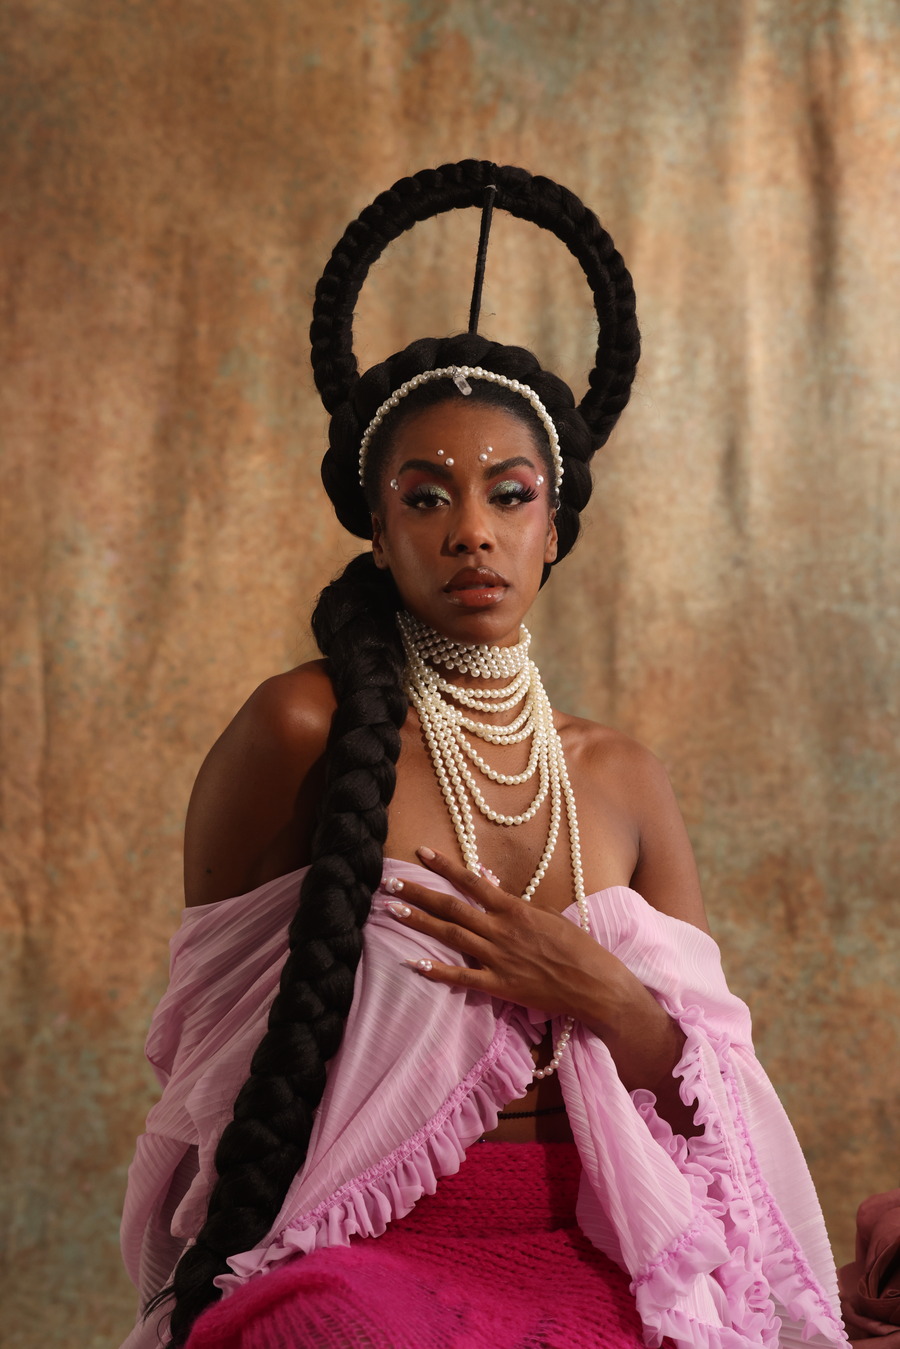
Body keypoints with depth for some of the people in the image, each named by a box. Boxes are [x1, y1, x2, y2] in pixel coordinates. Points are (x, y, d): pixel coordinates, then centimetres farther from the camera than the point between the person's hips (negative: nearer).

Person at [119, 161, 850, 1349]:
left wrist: (601, 996, -7)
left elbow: (717, 1087, 12)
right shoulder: (305, 729, -2)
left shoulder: (622, 781, 11)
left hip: (581, 1253, 4)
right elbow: (214, 1020, 5)